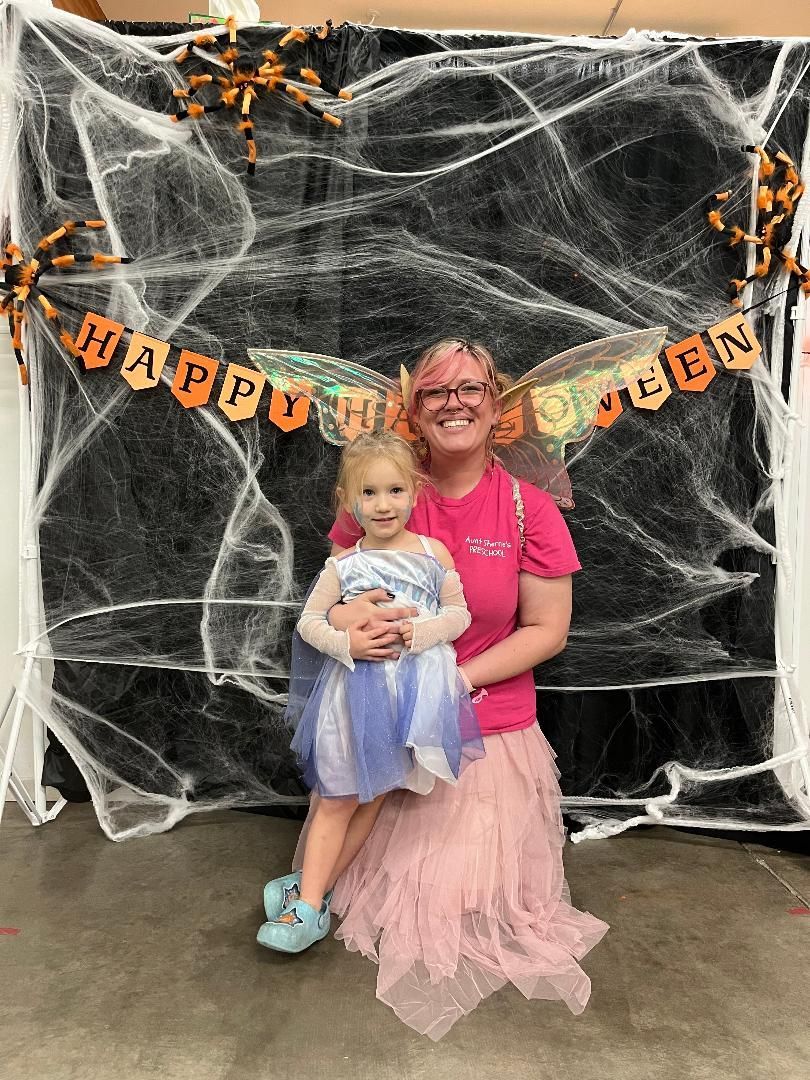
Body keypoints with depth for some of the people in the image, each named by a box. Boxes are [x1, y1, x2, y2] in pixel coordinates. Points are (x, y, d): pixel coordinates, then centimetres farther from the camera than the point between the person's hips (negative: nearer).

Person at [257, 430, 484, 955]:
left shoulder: (433, 552, -2)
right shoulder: (344, 566, -2)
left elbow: (460, 613, 1)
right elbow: (309, 621, 4)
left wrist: (421, 632, -17)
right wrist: (347, 643, -14)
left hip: (414, 692, 1)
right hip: (356, 689, 0)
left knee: (373, 796, 10)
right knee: (338, 799, 6)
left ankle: (311, 887, 27)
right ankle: (309, 904, 15)